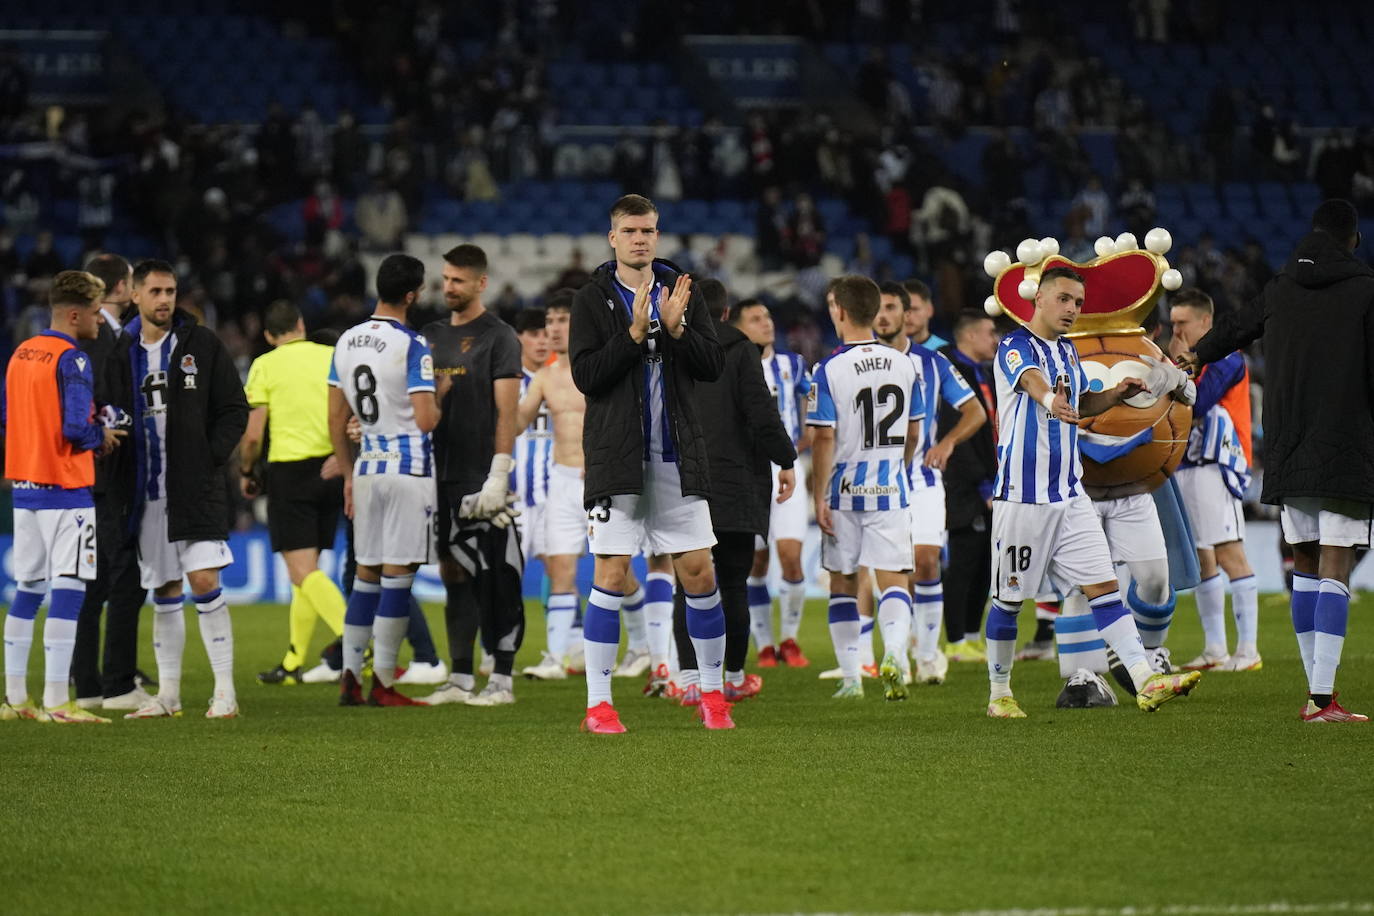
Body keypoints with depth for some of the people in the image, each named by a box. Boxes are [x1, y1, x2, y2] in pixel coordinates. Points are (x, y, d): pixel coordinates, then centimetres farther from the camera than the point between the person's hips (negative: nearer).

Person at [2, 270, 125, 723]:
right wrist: (102, 436, -3)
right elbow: (75, 427, -22)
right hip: (66, 489, -8)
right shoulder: (72, 361, -14)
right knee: (69, 588, -7)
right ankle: (56, 702, -10)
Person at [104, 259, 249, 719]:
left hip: (196, 486, -3)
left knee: (204, 580, -11)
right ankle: (168, 693, 15)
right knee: (164, 592, 9)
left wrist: (211, 457, -8)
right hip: (145, 488, 4)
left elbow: (234, 408, 2)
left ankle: (225, 690, -7)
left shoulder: (201, 343, 0)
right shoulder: (122, 352, 8)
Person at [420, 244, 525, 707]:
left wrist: (497, 477, -16)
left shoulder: (497, 337, -5)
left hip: (480, 476, -7)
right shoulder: (432, 335, 15)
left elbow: (507, 413, -10)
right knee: (453, 574, 8)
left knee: (493, 578, -5)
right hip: (441, 474, 7)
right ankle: (461, 679, 13)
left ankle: (502, 679, -1)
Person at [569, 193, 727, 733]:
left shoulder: (681, 293, 9)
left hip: (677, 458, 3)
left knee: (699, 572, 3)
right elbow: (586, 375, -10)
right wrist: (636, 332, -19)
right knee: (611, 575, -6)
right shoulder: (593, 300, 0)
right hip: (617, 459, -3)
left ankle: (712, 692, 17)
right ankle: (598, 704, -3)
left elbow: (712, 366, 2)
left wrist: (676, 328, -14)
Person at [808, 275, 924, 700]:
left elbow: (824, 438, -12)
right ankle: (894, 652, -28)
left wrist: (820, 497, -6)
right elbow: (913, 434, 10)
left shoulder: (829, 369, -10)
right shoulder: (904, 365, 2)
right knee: (893, 580, -1)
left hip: (844, 489, -2)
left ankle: (850, 678, 13)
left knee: (843, 583, 11)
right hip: (891, 490, 2)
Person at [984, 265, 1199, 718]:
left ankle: (1145, 681, -11)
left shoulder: (1068, 351, 14)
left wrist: (1115, 395, 9)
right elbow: (1031, 380, -33)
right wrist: (1051, 401, -55)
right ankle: (1000, 694, 17)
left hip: (1070, 494, 6)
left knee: (1103, 584, -4)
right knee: (1009, 599, 4)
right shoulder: (1014, 346, -10)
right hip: (1022, 496, -6)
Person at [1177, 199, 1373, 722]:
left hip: (1287, 456, 5)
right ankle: (1322, 699, -16)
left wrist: (1198, 356, 52)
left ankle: (1316, 690, 12)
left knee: (1305, 568, 13)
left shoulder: (1280, 290, 11)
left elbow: (1236, 326, 31)